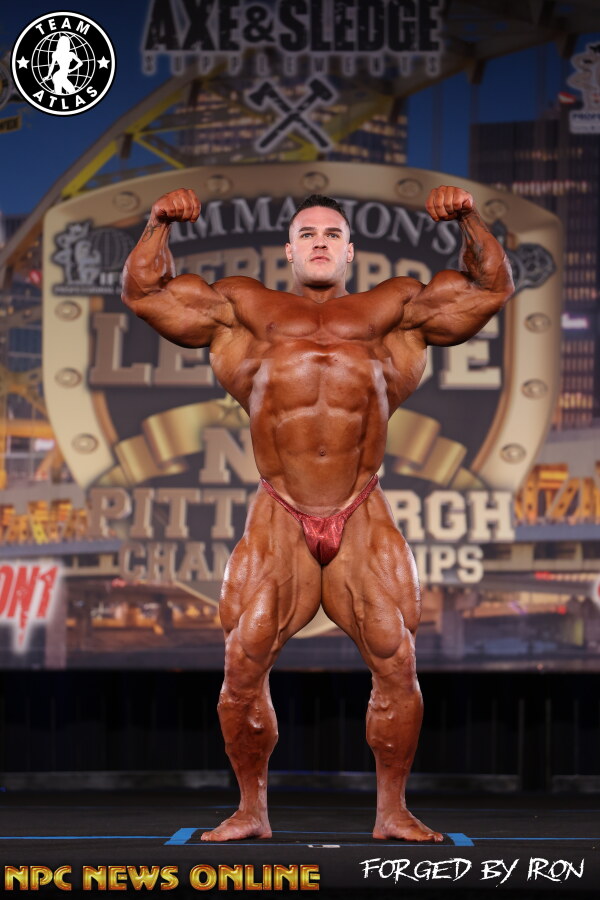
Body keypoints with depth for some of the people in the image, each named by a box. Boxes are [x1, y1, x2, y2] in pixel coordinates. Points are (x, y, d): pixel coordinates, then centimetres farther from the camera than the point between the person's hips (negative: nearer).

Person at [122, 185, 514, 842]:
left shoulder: (389, 310, 14)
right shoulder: (250, 310, 15)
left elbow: (490, 290, 15)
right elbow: (143, 292, 17)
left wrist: (469, 221, 2)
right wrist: (160, 225, 4)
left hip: (362, 520, 0)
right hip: (279, 518, 0)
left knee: (395, 661, -8)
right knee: (243, 664, -8)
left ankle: (392, 812, 2)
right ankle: (251, 809, 3)